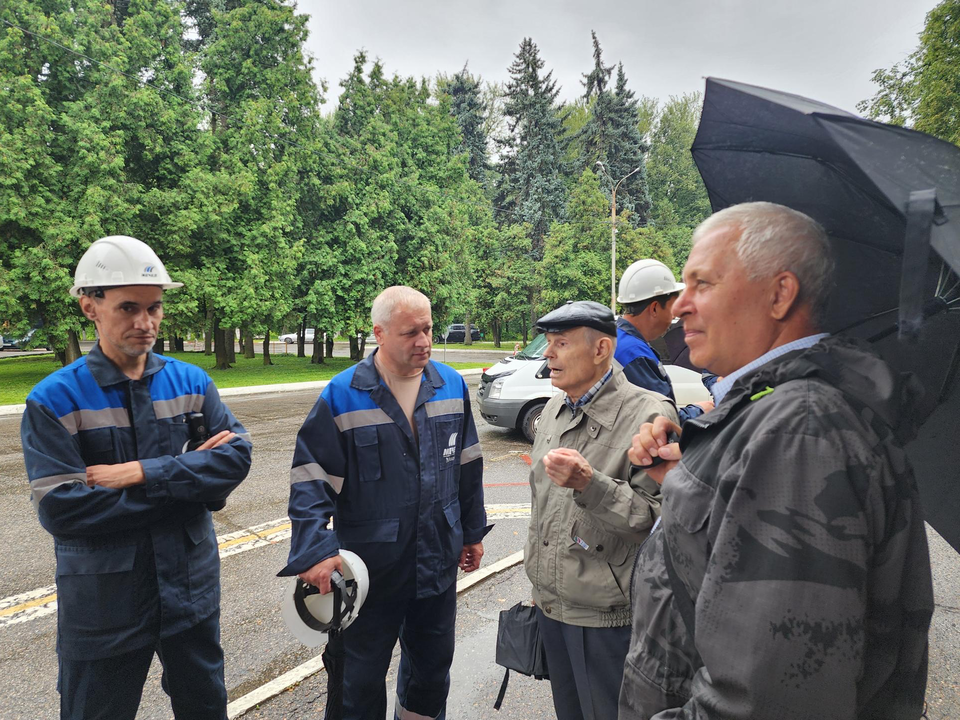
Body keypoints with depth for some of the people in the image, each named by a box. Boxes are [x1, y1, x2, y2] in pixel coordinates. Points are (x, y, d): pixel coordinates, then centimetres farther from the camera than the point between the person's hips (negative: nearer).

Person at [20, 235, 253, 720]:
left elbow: (237, 456, -12)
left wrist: (144, 473, -23)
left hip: (191, 587, 3)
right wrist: (188, 479, -18)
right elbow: (60, 510, -20)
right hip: (103, 603, -3)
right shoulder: (54, 400, -13)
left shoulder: (191, 382, -2)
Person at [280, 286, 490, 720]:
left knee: (432, 666, 23)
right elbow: (311, 478, -13)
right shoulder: (342, 396, -14)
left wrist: (473, 530, 11)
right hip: (370, 567, -3)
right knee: (364, 677, 17)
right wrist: (314, 551, -22)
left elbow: (468, 466, 7)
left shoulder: (452, 385, -1)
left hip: (438, 562, 4)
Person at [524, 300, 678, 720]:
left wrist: (588, 483, -34)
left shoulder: (649, 415, -19)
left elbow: (659, 517, -22)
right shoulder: (555, 408, 6)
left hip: (607, 614, -7)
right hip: (549, 604, 7)